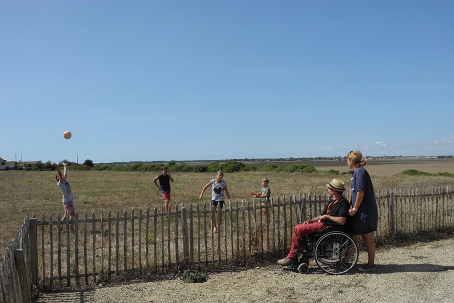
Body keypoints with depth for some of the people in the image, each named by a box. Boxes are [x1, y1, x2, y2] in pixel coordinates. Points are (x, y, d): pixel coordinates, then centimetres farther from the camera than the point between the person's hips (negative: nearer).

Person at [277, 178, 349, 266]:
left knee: (299, 230, -18)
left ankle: (290, 258, -10)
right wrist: (310, 220, 8)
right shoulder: (332, 202, 19)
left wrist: (327, 216, -13)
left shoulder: (343, 202, -12)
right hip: (322, 223, 11)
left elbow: (342, 221, -24)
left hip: (328, 226, -11)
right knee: (297, 228, 5)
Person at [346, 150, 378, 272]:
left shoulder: (360, 172, -17)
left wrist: (354, 208, -17)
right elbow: (353, 190, 19)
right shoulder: (356, 172, 13)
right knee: (353, 235, 13)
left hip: (365, 210, -9)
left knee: (367, 237, 1)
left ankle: (371, 264, 12)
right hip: (360, 210, 9)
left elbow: (361, 192, -21)